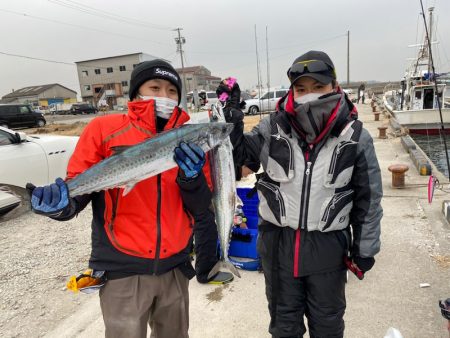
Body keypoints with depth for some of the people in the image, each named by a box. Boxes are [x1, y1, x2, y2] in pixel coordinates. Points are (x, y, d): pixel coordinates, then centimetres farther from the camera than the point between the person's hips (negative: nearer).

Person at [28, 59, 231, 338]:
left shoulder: (189, 142, 2)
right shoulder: (104, 129, -6)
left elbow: (202, 209, 0)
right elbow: (78, 186, -3)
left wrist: (192, 177, -19)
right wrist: (63, 203, -25)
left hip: (175, 267, 4)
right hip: (123, 268, -3)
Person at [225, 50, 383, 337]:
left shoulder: (355, 137, -9)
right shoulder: (273, 127, -10)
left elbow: (368, 197, -1)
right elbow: (239, 154, 0)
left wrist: (364, 248, 2)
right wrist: (230, 126, -18)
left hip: (328, 247, 0)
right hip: (278, 242, 1)